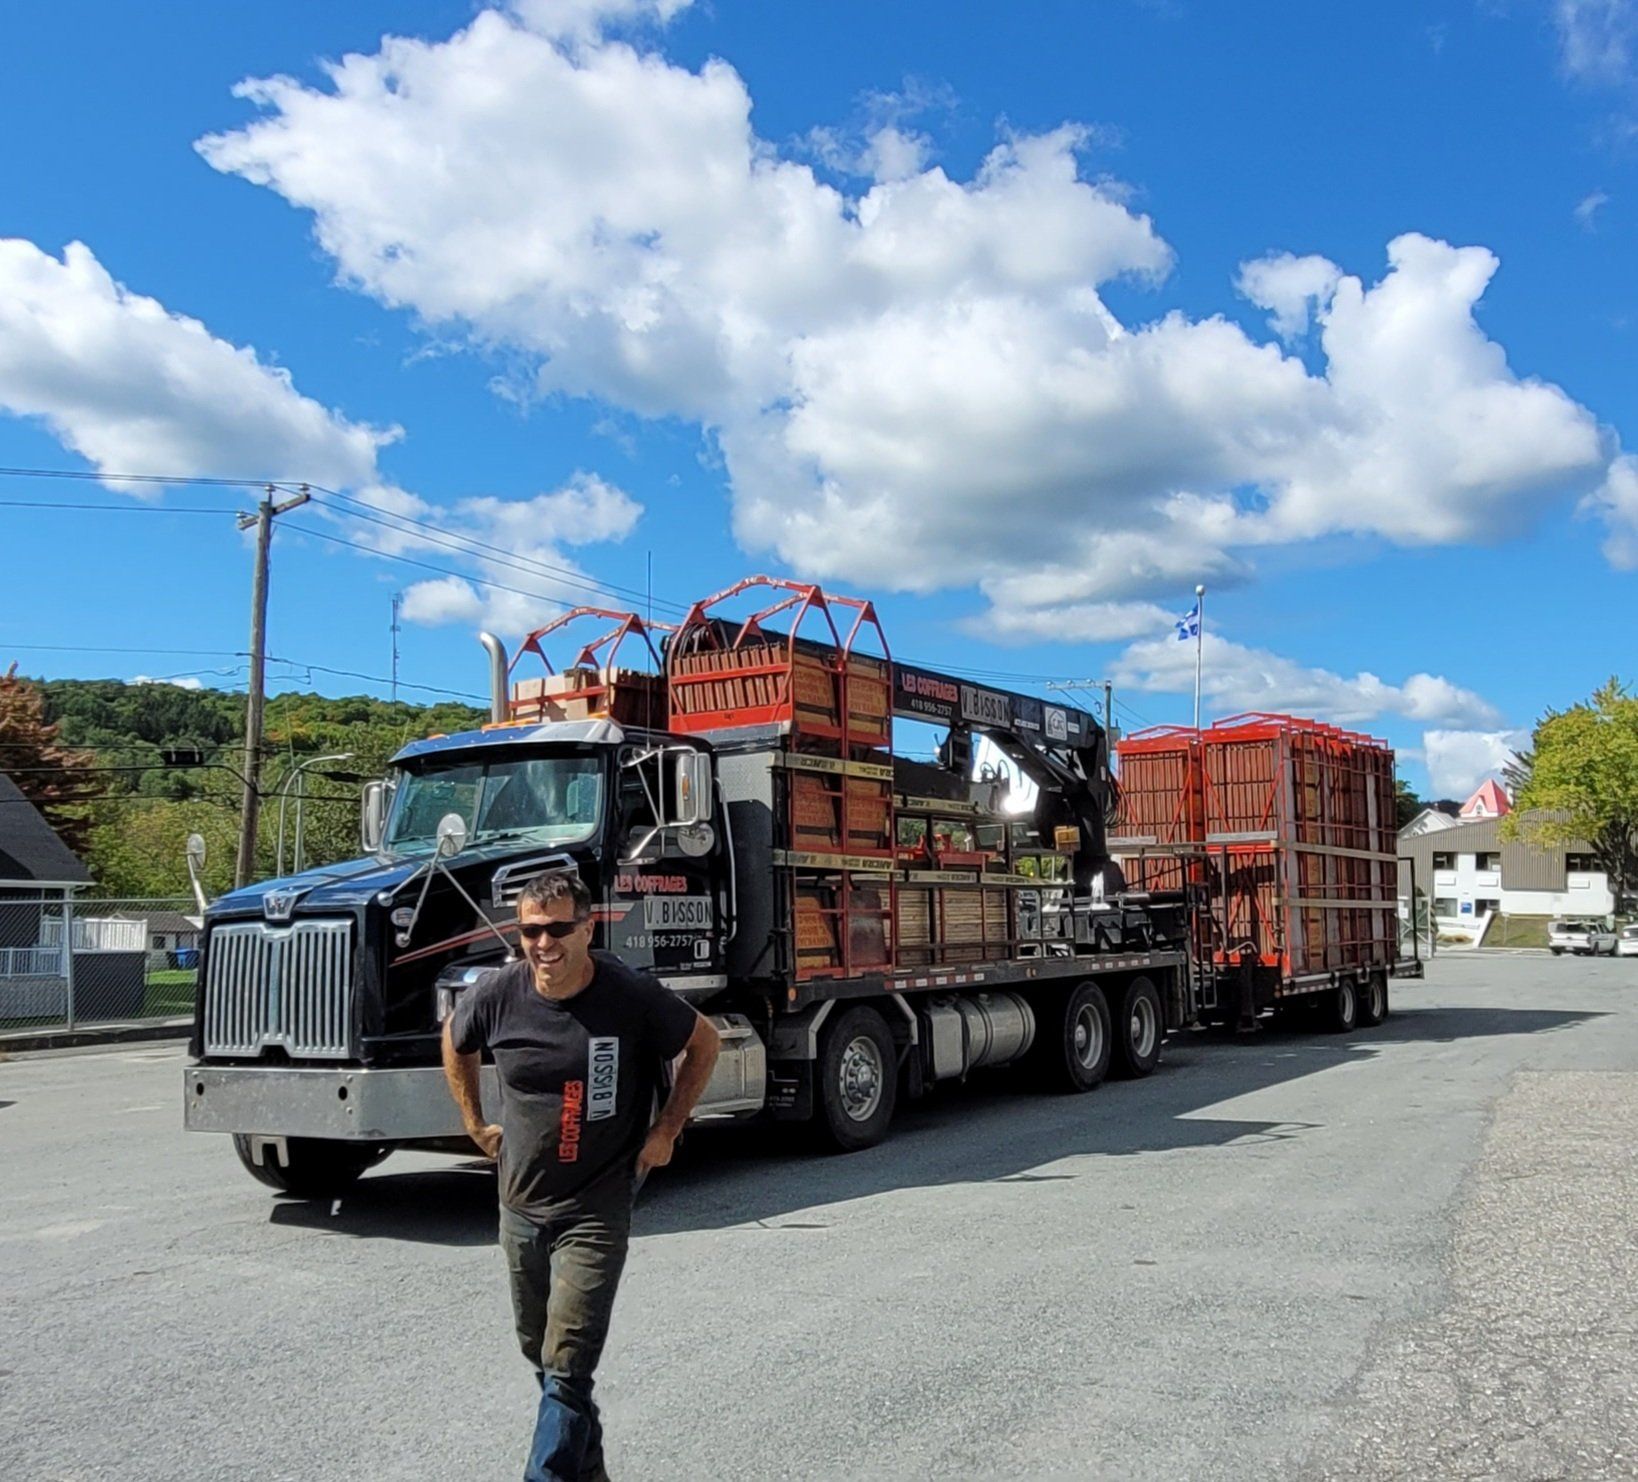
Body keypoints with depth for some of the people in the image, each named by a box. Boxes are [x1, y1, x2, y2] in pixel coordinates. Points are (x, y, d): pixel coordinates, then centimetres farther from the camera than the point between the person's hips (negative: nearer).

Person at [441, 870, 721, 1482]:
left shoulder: (632, 997, -17)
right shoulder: (498, 995, -9)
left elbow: (704, 1044, 0)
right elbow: (455, 1042, 15)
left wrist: (665, 1131, -2)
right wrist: (475, 1122, 11)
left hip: (597, 1209, -4)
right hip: (520, 1203, 5)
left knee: (567, 1367, -11)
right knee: (541, 1353, 20)